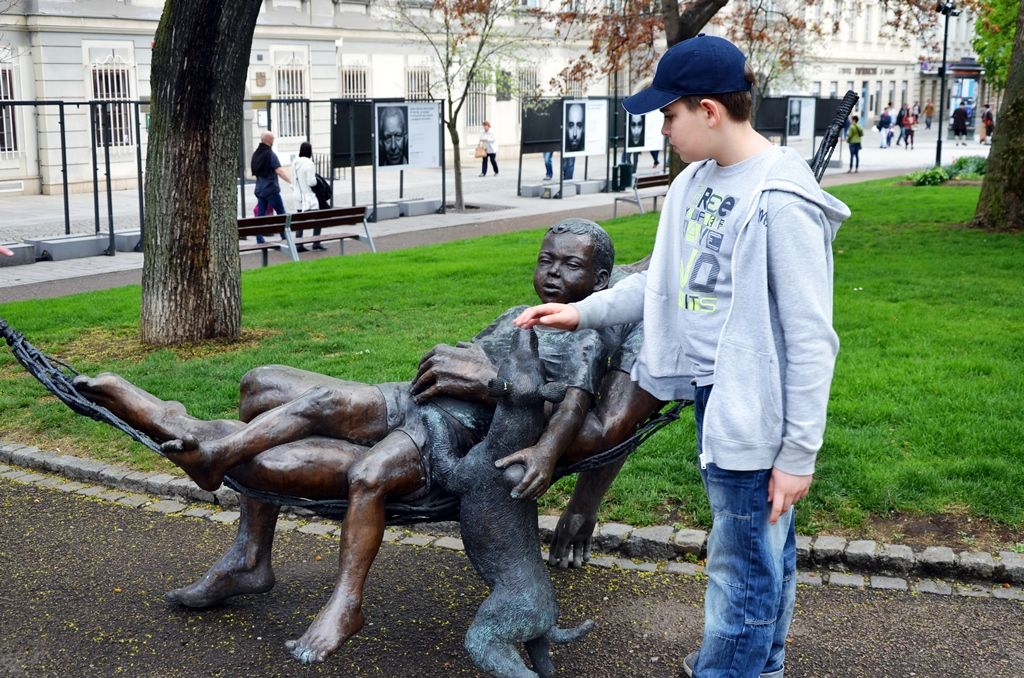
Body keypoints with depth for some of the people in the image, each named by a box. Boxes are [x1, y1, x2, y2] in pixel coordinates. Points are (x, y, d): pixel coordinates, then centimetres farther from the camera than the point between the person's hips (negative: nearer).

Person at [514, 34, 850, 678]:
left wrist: (799, 454, -16)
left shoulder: (780, 201, -21)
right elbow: (663, 280, 17)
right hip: (710, 393, 9)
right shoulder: (697, 182, 6)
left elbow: (811, 339, -19)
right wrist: (582, 312, 11)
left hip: (753, 409, -8)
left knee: (742, 570, 5)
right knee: (766, 551, 24)